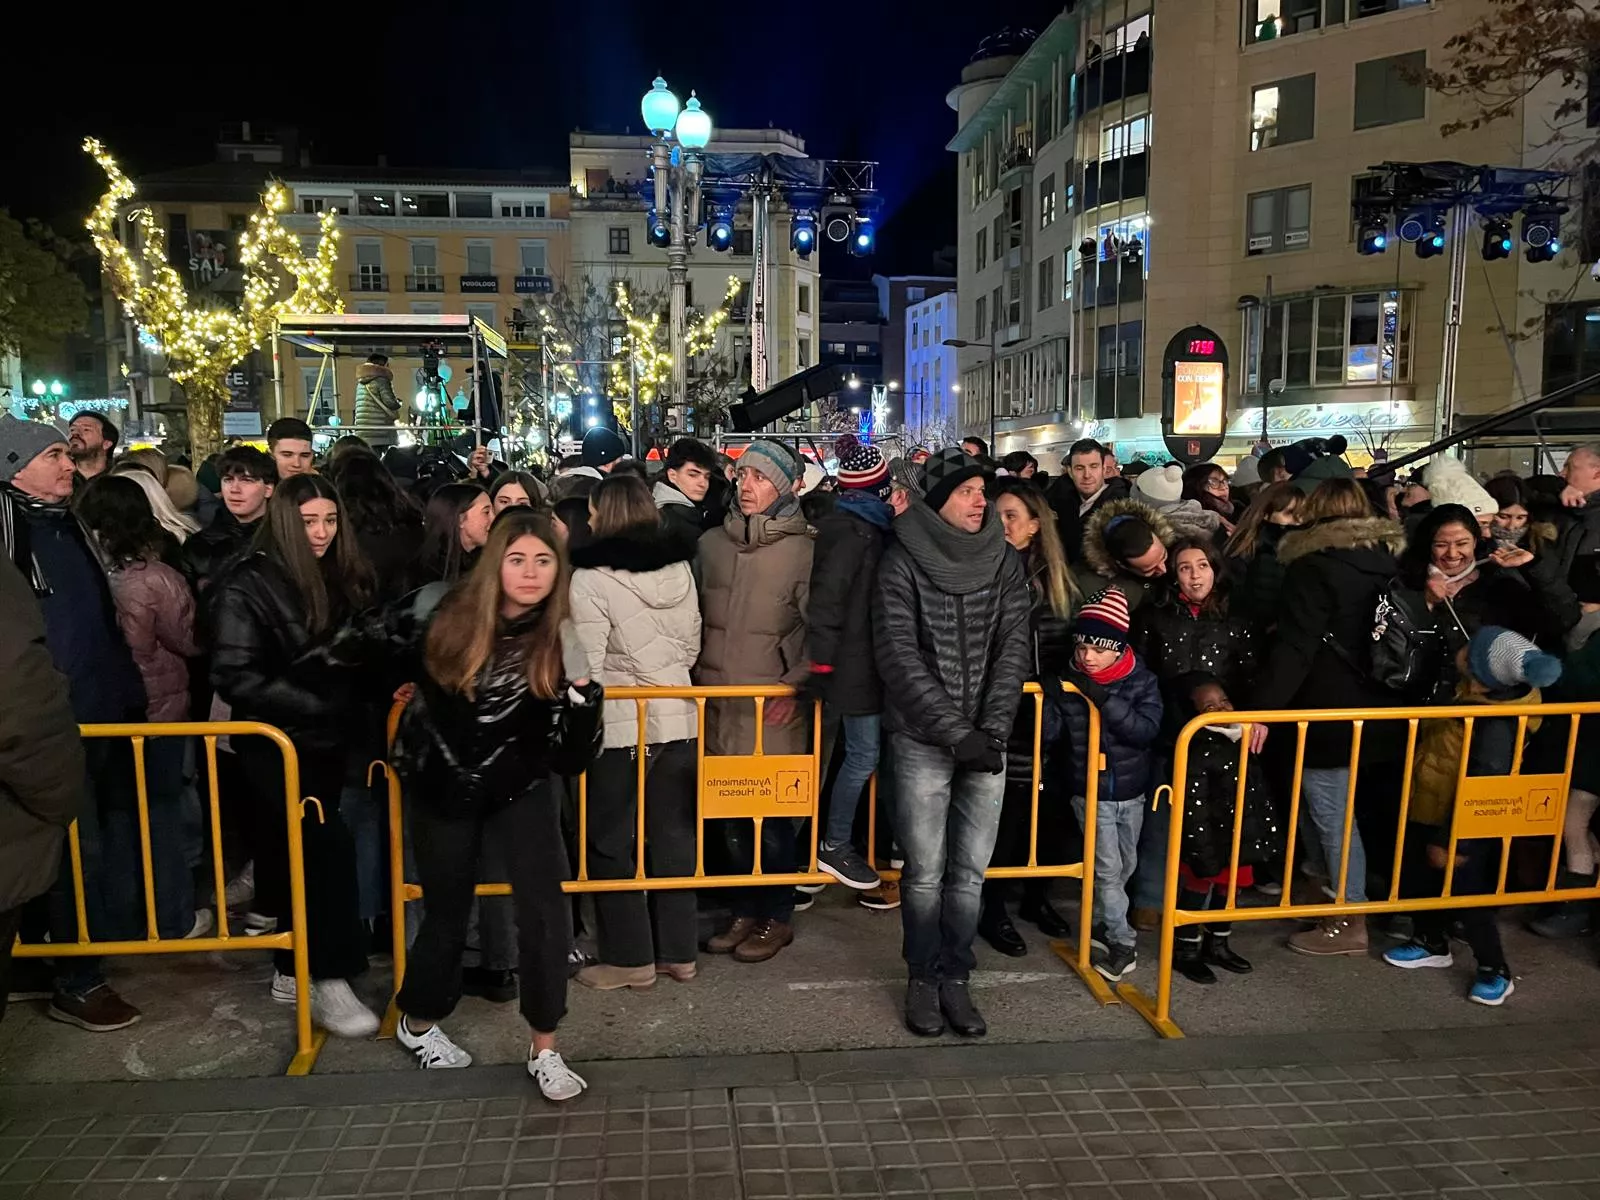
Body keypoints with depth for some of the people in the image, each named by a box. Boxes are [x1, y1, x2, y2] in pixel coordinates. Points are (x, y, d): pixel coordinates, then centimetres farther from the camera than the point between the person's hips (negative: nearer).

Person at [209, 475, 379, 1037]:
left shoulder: (343, 579, 6)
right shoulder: (246, 585, -12)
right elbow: (236, 675, -17)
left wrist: (350, 708, 0)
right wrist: (315, 705, -19)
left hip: (325, 740, 6)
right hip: (274, 742, -6)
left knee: (299, 850, 13)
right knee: (328, 841, -17)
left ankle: (292, 971, 26)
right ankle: (329, 981, -9)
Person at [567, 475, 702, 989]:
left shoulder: (592, 579, -15)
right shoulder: (679, 567, 4)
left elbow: (586, 668, -15)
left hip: (621, 726, -6)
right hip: (679, 719, 6)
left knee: (612, 841, 8)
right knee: (674, 835, 13)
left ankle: (630, 957, 15)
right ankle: (678, 951, 23)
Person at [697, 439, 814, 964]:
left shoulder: (802, 548, -4)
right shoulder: (711, 543, 8)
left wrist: (796, 684, -10)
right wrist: (696, 676, 12)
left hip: (773, 704, -4)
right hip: (717, 700, 4)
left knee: (772, 813, 2)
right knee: (728, 812, 10)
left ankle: (777, 917, 20)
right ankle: (744, 910, 26)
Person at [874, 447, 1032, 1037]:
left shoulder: (1004, 561, 4)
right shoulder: (902, 560, -5)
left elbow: (1014, 650, 1)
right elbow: (899, 657, -10)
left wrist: (992, 731, -10)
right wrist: (957, 733, -14)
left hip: (986, 740, 3)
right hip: (922, 740, -3)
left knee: (971, 872, 8)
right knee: (925, 873, 5)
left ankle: (955, 977, 23)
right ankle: (923, 978, 22)